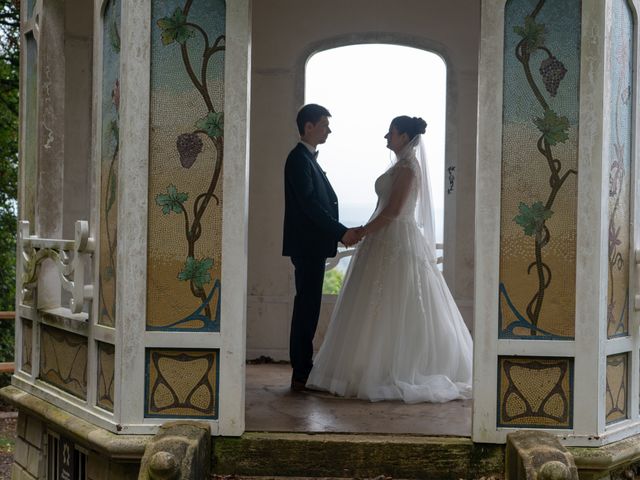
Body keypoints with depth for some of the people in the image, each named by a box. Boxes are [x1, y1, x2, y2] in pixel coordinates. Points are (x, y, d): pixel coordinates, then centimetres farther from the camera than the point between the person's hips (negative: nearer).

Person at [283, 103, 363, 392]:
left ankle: (303, 371, 17)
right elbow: (309, 204, -20)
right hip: (307, 245, -10)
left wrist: (339, 233, 11)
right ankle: (301, 375, -6)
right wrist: (341, 232, -20)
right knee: (307, 306, -9)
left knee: (308, 307, 11)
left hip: (313, 246, 10)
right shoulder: (299, 159, -12)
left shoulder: (308, 159, 19)